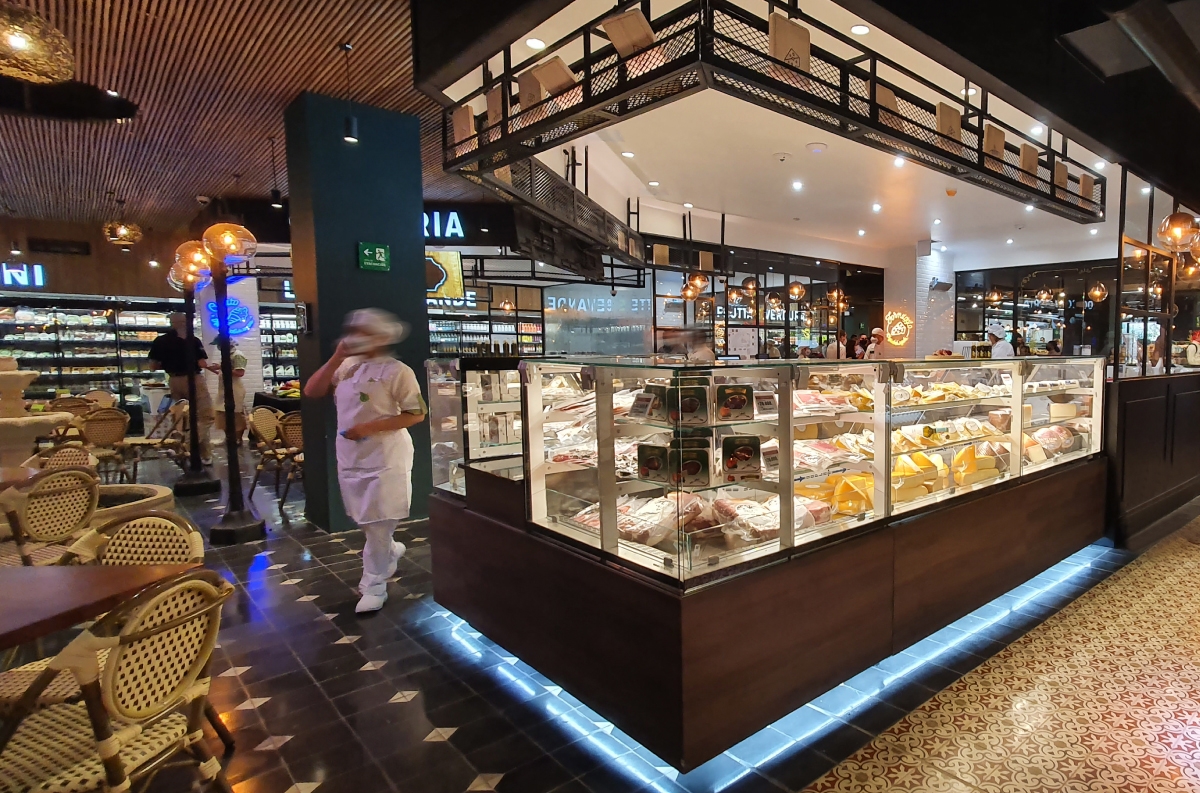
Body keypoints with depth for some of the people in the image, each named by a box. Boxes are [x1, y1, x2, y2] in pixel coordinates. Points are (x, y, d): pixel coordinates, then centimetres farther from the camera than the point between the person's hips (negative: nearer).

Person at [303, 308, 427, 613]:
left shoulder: (396, 371, -11)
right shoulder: (346, 366, 7)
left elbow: (416, 414, -14)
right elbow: (312, 392, 2)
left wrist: (370, 427, -21)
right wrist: (336, 358, -7)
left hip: (385, 458, -7)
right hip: (350, 457, 7)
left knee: (378, 524, 0)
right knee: (365, 521, 19)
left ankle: (374, 585, 13)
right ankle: (391, 550, 44)